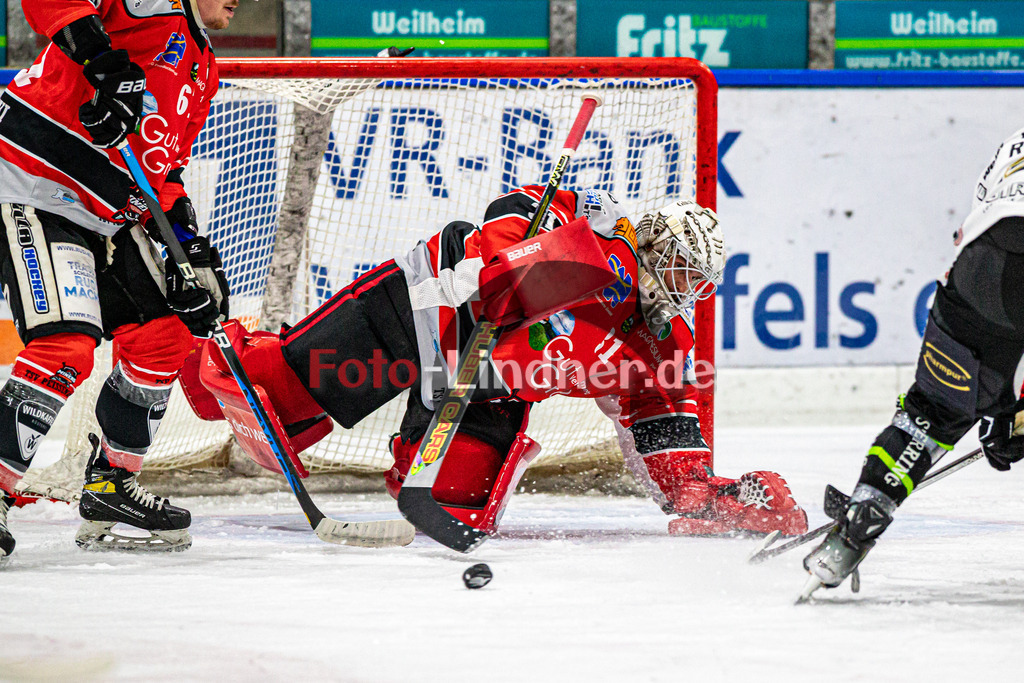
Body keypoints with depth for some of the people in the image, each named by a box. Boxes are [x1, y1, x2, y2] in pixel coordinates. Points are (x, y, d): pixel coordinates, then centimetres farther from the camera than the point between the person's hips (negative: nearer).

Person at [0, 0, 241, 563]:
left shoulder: (202, 68, 21)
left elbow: (162, 169, 24)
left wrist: (193, 247, 11)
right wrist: (98, 52, -34)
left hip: (109, 214, 10)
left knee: (165, 335, 10)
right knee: (66, 348, -22)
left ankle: (111, 485, 23)